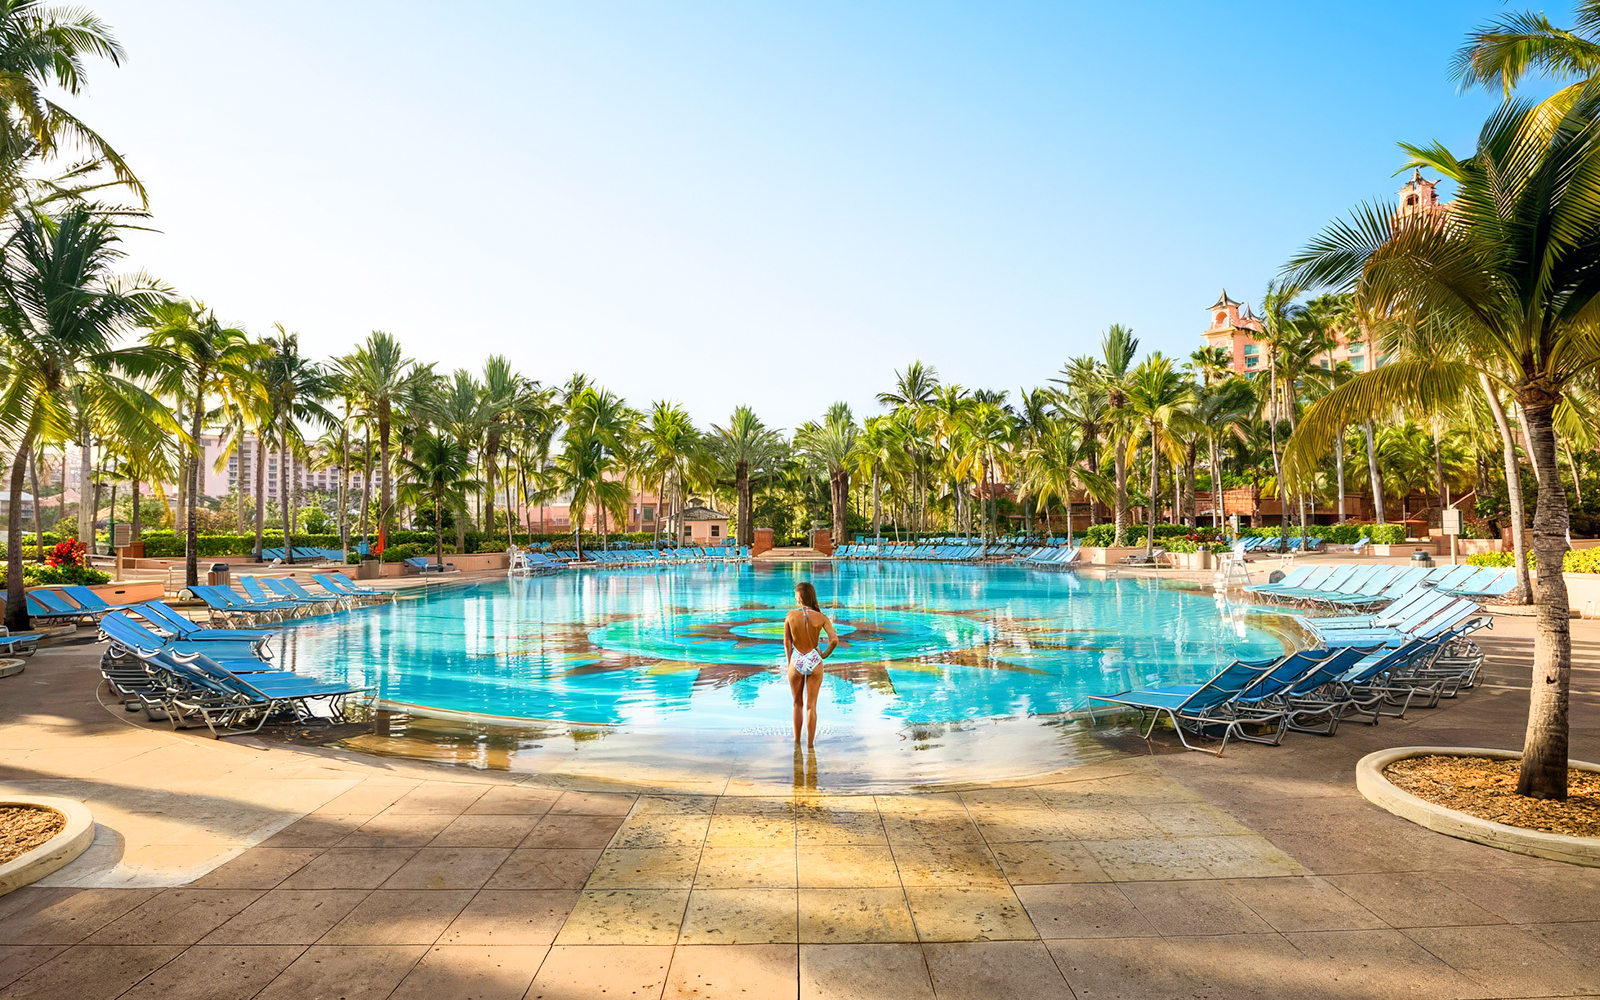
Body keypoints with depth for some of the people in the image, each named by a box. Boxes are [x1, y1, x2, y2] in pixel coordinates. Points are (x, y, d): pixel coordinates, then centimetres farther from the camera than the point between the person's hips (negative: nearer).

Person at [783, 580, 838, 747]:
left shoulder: (791, 616, -8)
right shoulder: (821, 617, -8)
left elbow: (787, 642, -1)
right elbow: (835, 640, -13)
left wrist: (789, 663, 11)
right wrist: (824, 655, 4)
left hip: (796, 661, 0)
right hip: (814, 662, 0)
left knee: (798, 704, 17)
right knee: (811, 706, 10)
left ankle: (797, 743, 26)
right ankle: (810, 745, 14)